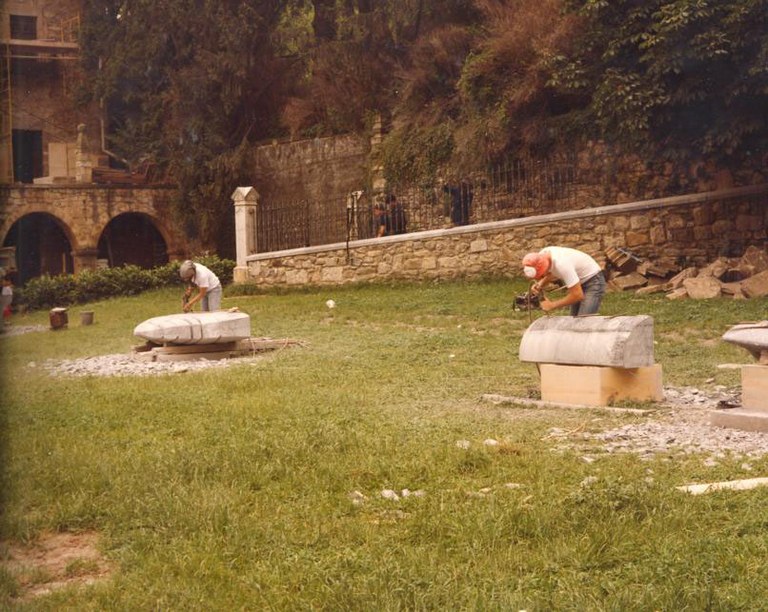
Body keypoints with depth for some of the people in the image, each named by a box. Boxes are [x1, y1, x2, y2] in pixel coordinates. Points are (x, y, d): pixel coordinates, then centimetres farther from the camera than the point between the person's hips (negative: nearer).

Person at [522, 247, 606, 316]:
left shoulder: (561, 264, -37)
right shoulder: (541, 256, -13)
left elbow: (578, 295, -33)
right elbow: (551, 274, 10)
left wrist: (552, 305, -24)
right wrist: (540, 284, -12)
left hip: (593, 282, -9)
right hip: (578, 281, 9)